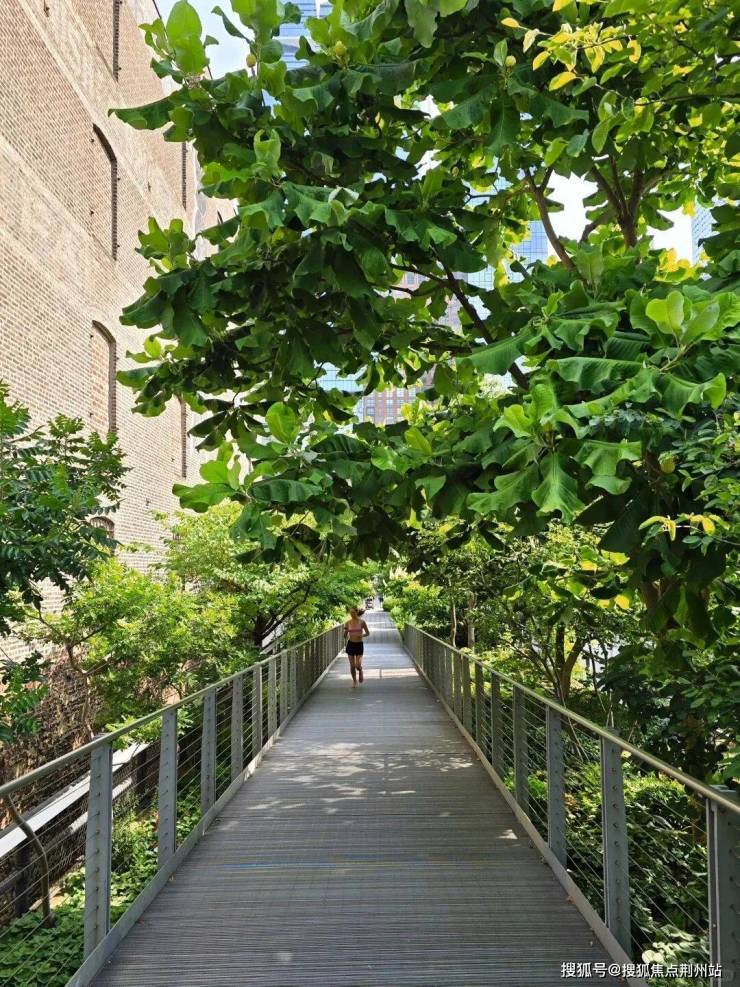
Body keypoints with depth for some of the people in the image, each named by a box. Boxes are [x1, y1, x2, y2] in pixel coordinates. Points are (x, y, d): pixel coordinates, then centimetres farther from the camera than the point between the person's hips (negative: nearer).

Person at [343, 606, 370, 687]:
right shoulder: (348, 623, -1)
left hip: (359, 644, -2)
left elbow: (368, 633, 2)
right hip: (350, 644, 2)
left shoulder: (362, 622, -5)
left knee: (358, 665, -10)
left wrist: (362, 635, -17)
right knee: (352, 665, 4)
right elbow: (345, 635, 5)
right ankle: (354, 681, 25)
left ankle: (360, 671, 27)